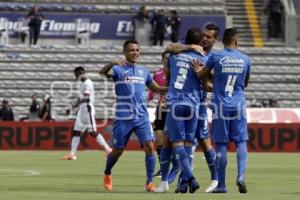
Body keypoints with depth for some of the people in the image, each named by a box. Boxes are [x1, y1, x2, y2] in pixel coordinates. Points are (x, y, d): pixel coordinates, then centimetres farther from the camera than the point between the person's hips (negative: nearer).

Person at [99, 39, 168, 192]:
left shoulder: (143, 71, 12)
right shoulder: (118, 69, -4)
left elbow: (156, 88, 22)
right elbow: (103, 72, -25)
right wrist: (113, 63, -46)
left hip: (142, 117, 3)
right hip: (123, 118, -3)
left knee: (149, 146, -14)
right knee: (117, 150, 6)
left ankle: (150, 182, -7)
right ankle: (107, 174, 35)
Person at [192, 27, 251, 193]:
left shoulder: (215, 57, -4)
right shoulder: (245, 60, 4)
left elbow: (202, 76, 8)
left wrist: (198, 71, 28)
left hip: (221, 106, -1)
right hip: (238, 105, 1)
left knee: (221, 145, 3)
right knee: (241, 142, 5)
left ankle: (221, 185, 5)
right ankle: (241, 176, -16)